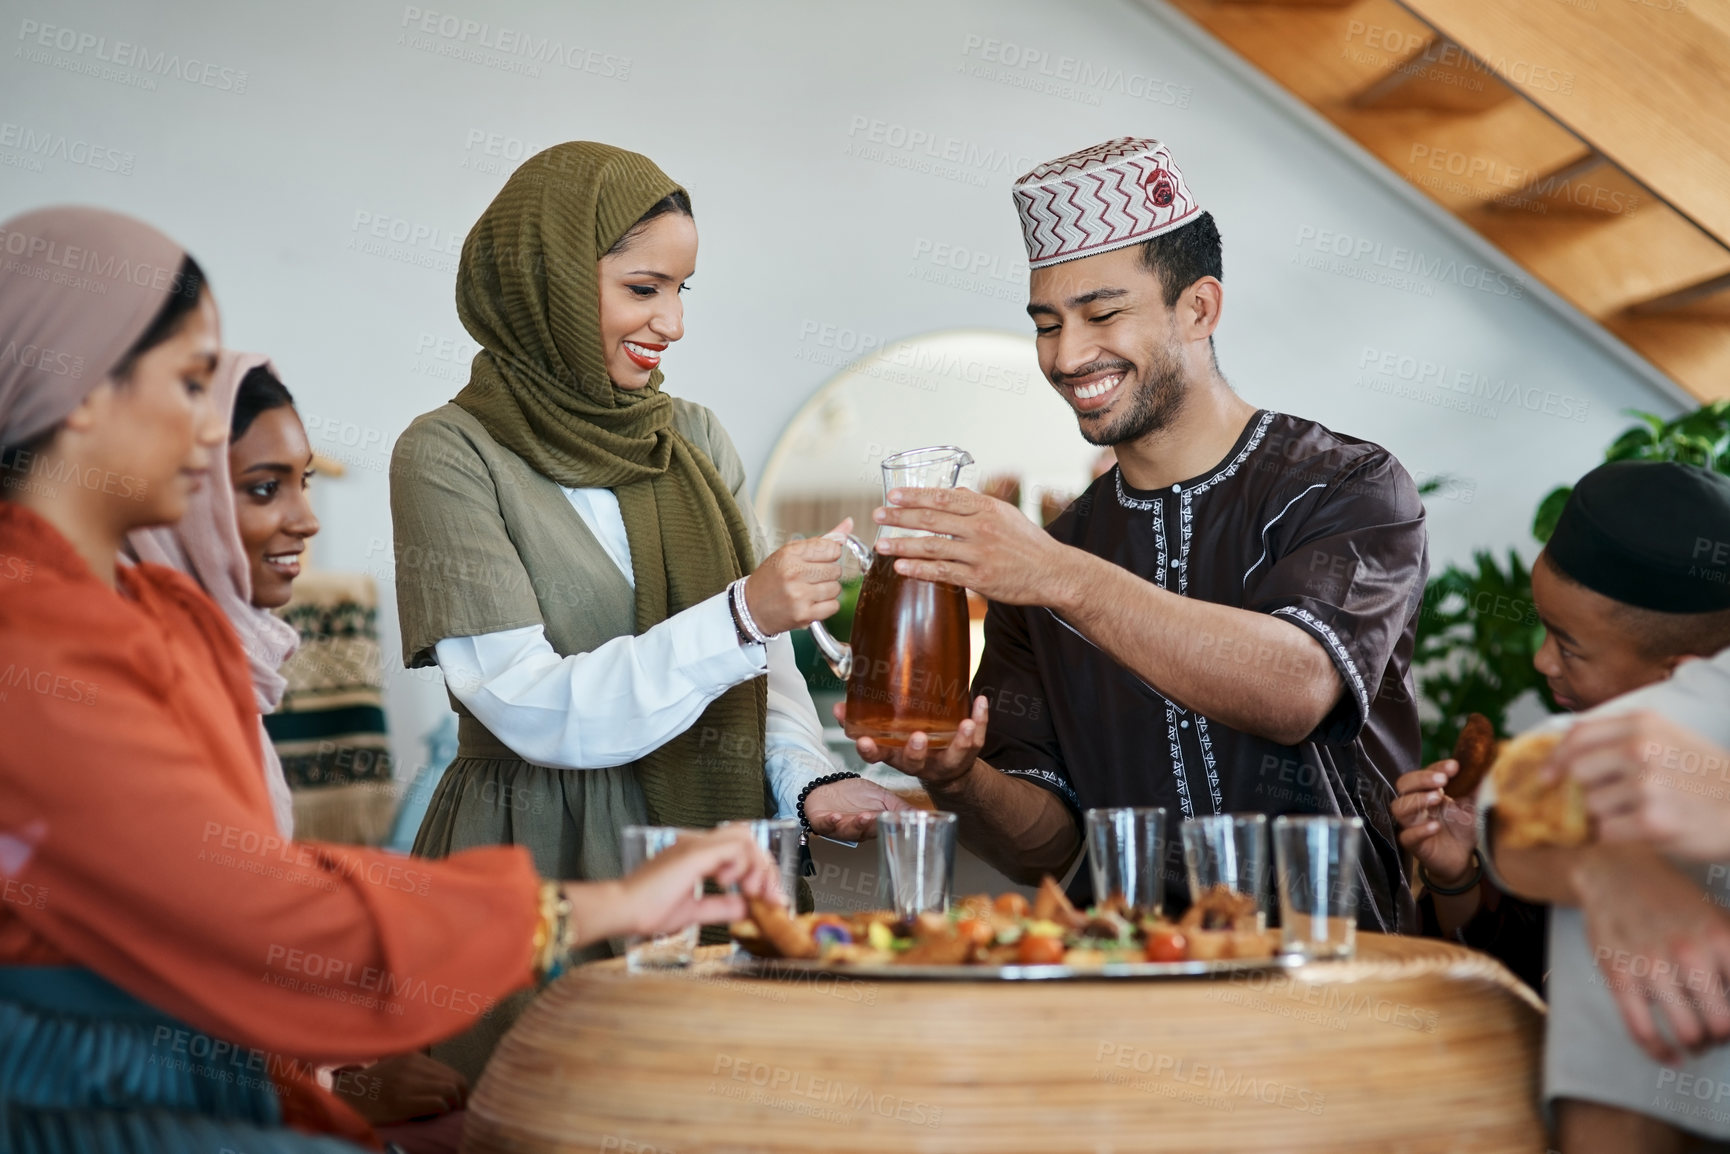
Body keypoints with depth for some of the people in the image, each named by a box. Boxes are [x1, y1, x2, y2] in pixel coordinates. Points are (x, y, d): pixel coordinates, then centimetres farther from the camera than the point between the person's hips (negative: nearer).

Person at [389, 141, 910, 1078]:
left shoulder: (697, 440, 11)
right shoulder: (450, 455, -7)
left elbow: (766, 654, 10)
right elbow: (531, 706, -15)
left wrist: (809, 779, -10)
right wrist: (739, 616, -24)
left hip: (707, 865, 5)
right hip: (538, 855, -4)